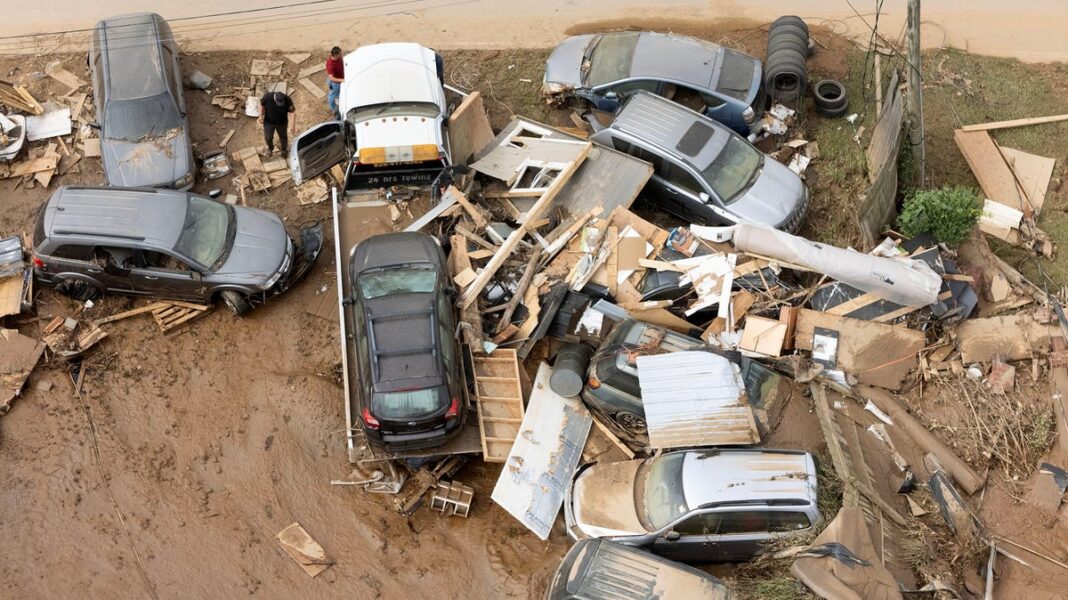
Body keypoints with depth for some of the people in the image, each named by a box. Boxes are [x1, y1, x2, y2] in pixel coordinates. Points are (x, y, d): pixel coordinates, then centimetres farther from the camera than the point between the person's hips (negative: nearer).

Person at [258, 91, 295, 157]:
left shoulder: (287, 100, -31)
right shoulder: (267, 97, -30)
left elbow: (293, 111, -21)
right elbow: (261, 104, -9)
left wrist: (293, 125, -25)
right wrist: (261, 116, -9)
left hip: (282, 123, 0)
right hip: (268, 122, 0)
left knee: (283, 137, 20)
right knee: (268, 137, 11)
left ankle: (284, 149, 52)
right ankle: (270, 148, 46)